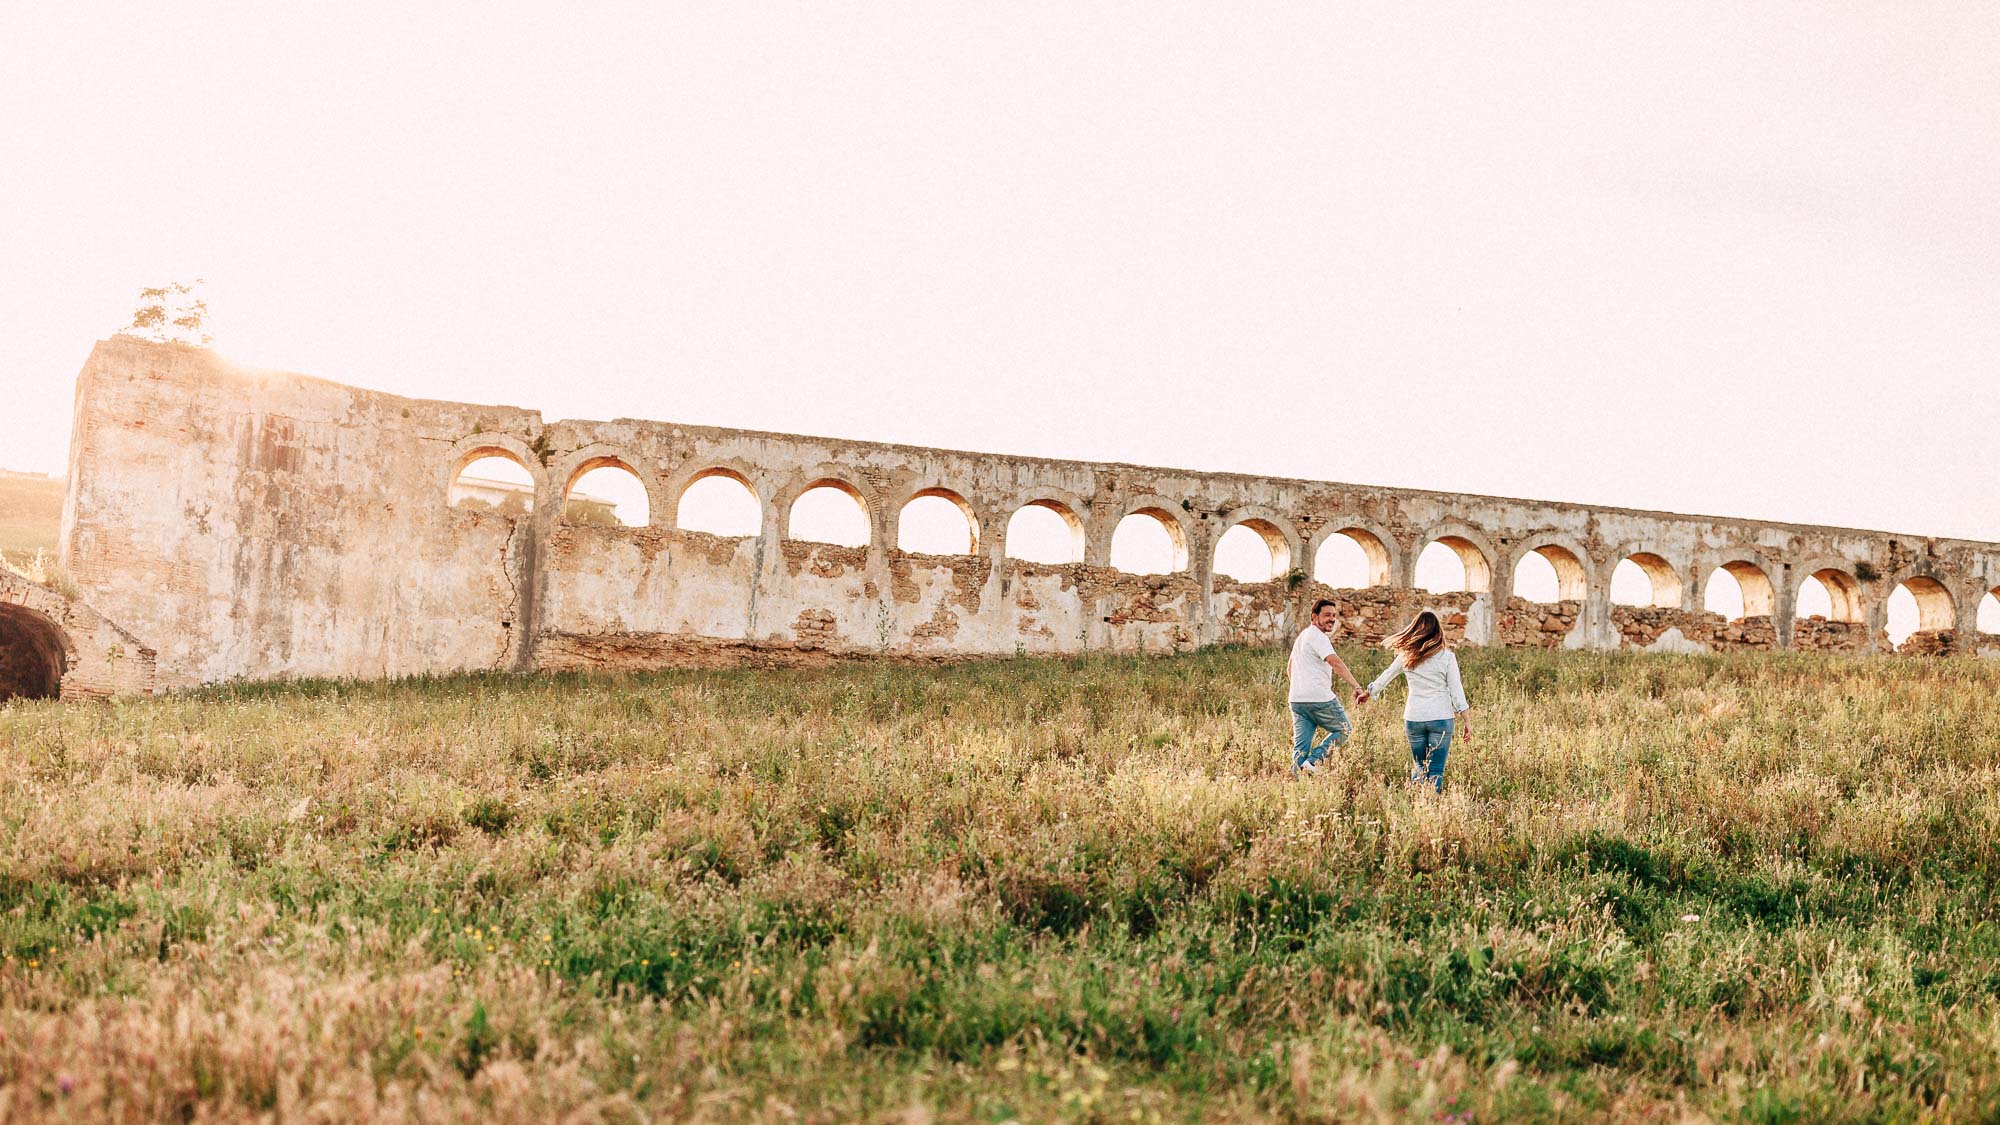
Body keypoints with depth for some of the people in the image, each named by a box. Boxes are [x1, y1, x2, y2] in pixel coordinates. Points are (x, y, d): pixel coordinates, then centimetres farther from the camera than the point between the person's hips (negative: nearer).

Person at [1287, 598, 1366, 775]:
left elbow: (1290, 668, 30)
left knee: (1300, 747, 5)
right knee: (1344, 731, 7)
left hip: (1297, 699, 9)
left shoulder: (1302, 636, 22)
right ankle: (1314, 760, -6)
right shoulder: (1318, 636, -9)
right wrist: (1357, 687, -31)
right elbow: (1336, 662, -24)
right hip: (1318, 698, -9)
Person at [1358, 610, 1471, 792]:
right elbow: (1456, 690, -4)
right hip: (1441, 718, -2)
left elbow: (1385, 677, 18)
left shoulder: (1406, 656, 4)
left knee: (1419, 767, 16)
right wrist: (1466, 722, 2)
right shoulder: (1446, 657, -3)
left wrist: (1367, 693, 35)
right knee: (1435, 770, 1)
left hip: (1413, 718, 2)